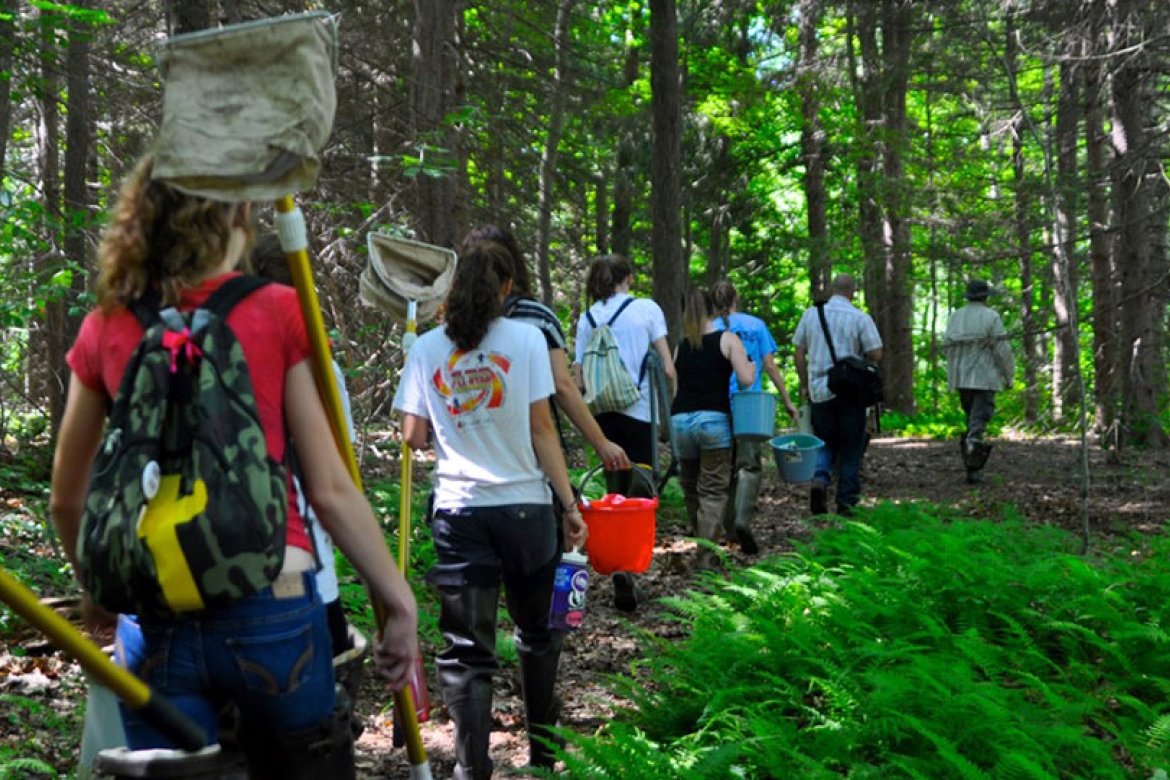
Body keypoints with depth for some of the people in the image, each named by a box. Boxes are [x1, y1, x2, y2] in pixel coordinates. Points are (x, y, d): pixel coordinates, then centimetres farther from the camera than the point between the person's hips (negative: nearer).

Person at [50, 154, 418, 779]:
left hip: (155, 619, 2)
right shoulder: (278, 314, -3)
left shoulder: (104, 329, 5)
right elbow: (330, 490, -5)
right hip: (269, 605, -2)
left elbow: (66, 499, 14)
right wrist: (400, 602, 2)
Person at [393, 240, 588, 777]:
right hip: (525, 506, 0)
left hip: (458, 511, 0)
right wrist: (569, 504, 0)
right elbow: (542, 429, -4)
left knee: (466, 650, 3)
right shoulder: (524, 338, -2)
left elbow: (413, 437, 1)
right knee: (535, 633, 18)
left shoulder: (426, 348, 3)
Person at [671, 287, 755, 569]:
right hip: (714, 419, -4)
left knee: (690, 488, 16)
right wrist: (750, 366, 14)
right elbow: (745, 380, -6)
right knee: (713, 491, -1)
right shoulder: (727, 340, 3)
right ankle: (705, 555, -9)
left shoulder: (680, 347, 13)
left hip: (680, 419, 4)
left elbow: (675, 385, 9)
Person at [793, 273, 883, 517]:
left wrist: (804, 385, 15)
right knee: (850, 448, 8)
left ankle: (820, 479, -10)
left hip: (819, 390, 3)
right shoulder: (860, 318, -6)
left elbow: (799, 353, 7)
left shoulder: (810, 314, 5)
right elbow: (876, 354, -10)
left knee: (825, 442, 16)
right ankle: (846, 502, 10)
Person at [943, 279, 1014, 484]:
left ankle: (973, 466, 15)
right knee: (978, 423, -6)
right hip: (984, 377, -5)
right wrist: (1009, 376, 2)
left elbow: (947, 346, 5)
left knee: (971, 420, 17)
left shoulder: (955, 317, 7)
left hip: (961, 378, 5)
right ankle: (973, 471, -15)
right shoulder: (991, 316, -7)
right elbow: (1002, 349, -9)